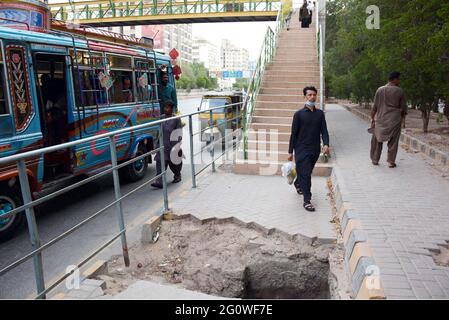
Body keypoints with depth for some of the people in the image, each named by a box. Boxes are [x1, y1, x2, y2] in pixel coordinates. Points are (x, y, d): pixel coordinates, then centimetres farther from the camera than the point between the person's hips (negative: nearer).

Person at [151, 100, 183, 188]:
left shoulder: (176, 119, -6)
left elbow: (179, 133, -6)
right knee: (161, 162, -7)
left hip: (172, 144, -4)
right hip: (163, 144, 4)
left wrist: (178, 144, -10)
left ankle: (177, 176, 36)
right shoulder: (162, 118, 8)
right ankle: (159, 181, -11)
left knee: (174, 161, 11)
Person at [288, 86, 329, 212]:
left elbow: (324, 130, 2)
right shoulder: (299, 114, -6)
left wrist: (326, 144, -17)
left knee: (306, 172, 19)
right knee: (305, 174, -7)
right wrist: (290, 151, -4)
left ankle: (298, 184, 48)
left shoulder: (320, 113, 5)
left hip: (315, 150, 4)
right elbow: (294, 133, -4)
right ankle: (307, 201, 0)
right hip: (302, 149, -4)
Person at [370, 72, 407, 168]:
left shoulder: (380, 90, 1)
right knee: (393, 141, 7)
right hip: (395, 120, -2)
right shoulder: (400, 91, -4)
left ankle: (375, 159, 19)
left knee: (377, 140, 14)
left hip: (381, 120, 2)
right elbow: (403, 108, 0)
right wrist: (402, 118, 14)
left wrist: (372, 118, 9)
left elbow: (375, 107, 2)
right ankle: (391, 161, 9)